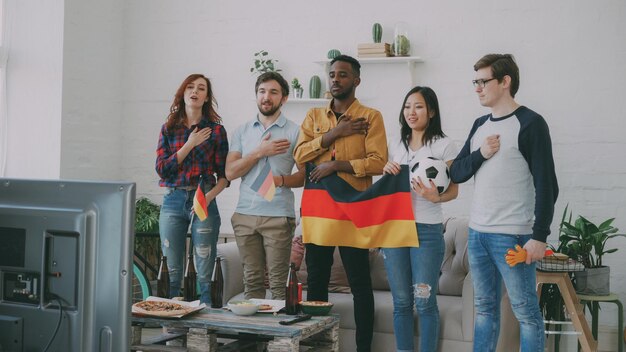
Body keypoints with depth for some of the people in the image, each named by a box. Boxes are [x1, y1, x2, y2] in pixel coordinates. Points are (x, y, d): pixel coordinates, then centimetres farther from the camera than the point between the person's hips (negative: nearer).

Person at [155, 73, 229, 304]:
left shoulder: (216, 130, 4)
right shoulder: (168, 129, 9)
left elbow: (224, 175, 3)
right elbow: (161, 169, -1)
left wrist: (209, 196, -15)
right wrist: (189, 144, -7)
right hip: (173, 201, 2)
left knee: (204, 275, -1)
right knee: (172, 272, 6)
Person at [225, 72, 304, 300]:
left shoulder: (294, 132, 4)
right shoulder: (242, 132, 14)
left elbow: (305, 175, 2)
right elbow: (230, 172, 4)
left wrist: (281, 180, -17)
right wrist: (259, 152, -6)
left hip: (278, 216, -3)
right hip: (245, 215, 3)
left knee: (278, 283, -4)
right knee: (252, 280, 6)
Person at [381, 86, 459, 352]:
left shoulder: (444, 146, -1)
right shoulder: (396, 148, 14)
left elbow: (453, 190, -2)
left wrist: (435, 197, -22)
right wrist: (387, 173, 0)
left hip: (427, 230, -4)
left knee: (424, 302, -3)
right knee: (401, 302, 8)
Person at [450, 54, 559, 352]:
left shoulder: (530, 124, -9)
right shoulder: (480, 125, 13)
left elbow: (546, 185, -12)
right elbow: (456, 173, 11)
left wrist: (539, 236, -17)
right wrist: (481, 154, -8)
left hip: (512, 236, -7)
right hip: (477, 233, 7)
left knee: (525, 311, 1)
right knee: (484, 308, 14)